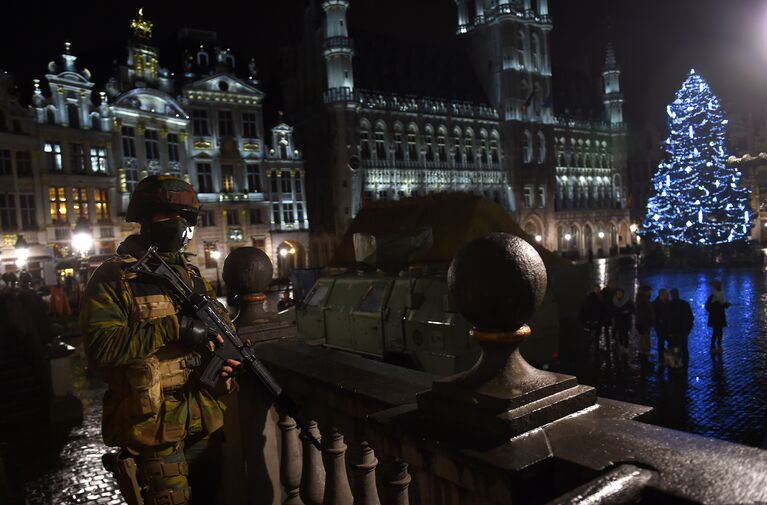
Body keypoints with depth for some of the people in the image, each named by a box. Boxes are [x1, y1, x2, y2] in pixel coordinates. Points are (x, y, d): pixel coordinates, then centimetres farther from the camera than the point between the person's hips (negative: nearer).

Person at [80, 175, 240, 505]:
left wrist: (230, 355, -5)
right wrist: (174, 327, -25)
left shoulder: (193, 276, 10)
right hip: (152, 432, -6)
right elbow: (100, 349, -21)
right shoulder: (115, 278, -9)